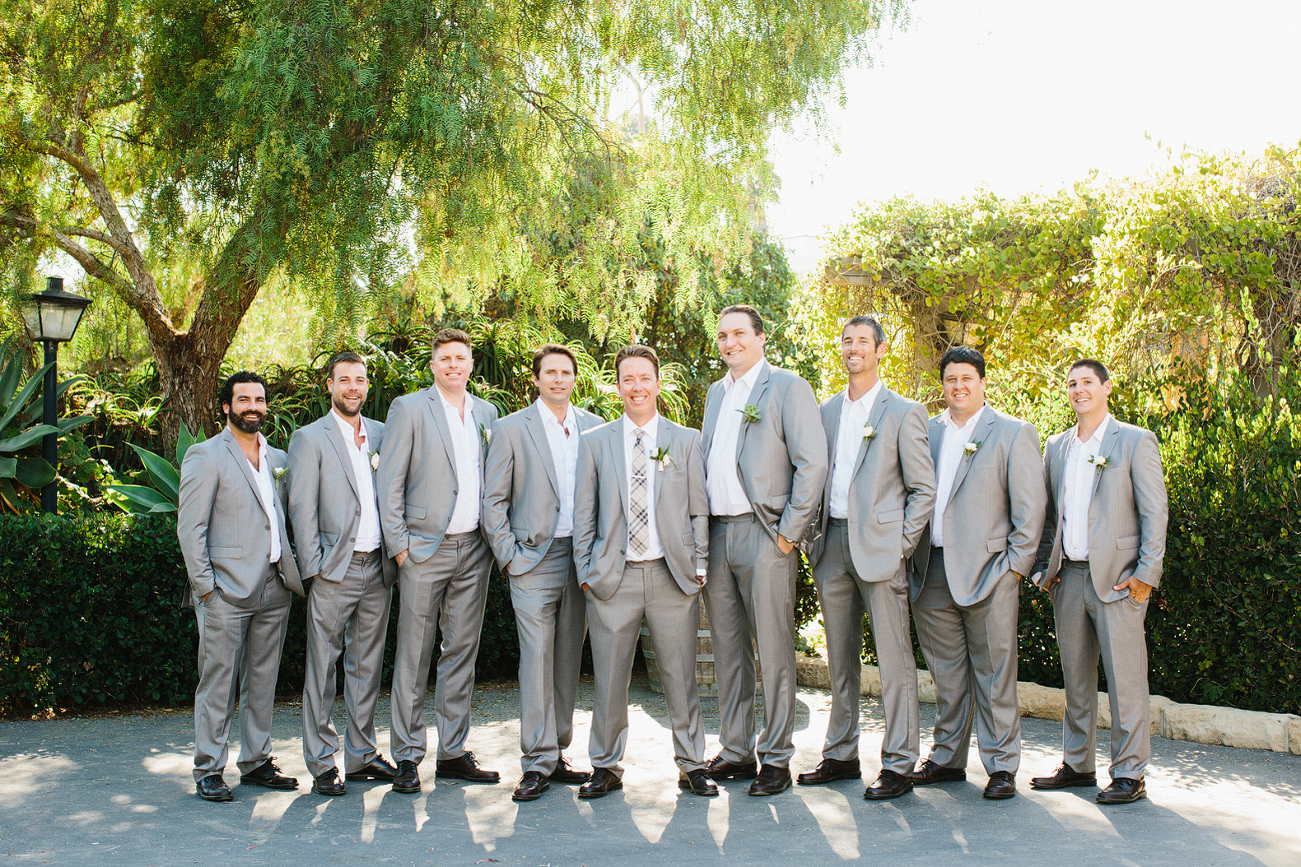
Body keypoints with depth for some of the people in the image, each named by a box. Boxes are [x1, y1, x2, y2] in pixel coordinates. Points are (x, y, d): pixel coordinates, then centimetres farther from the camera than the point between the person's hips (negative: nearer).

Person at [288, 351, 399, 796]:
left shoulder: (381, 434, 13)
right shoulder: (310, 438, -1)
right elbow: (301, 508, -5)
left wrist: (396, 553, 7)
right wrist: (313, 567, -11)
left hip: (377, 568, 5)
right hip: (335, 571, -5)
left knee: (367, 664, 11)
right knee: (323, 665, 0)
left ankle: (361, 755, 20)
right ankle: (321, 763, 7)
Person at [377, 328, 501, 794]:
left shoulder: (486, 413, 13)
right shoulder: (409, 408, -2)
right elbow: (389, 482, -4)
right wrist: (398, 544, -9)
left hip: (474, 550, 5)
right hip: (426, 549, -5)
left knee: (462, 651, 9)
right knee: (414, 654, -1)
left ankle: (453, 752, 17)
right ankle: (408, 756, 8)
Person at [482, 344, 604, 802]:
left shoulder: (594, 427, 10)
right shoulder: (512, 429, 2)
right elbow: (493, 500, 2)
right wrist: (508, 555, -5)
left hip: (582, 558, 3)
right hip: (535, 558, -3)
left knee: (568, 658, 7)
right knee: (537, 657, -7)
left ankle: (557, 752, 17)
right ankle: (538, 763, -2)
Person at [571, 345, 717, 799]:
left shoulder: (687, 440, 9)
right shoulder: (594, 442, 9)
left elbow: (699, 509, 8)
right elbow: (584, 514, 9)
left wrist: (699, 566, 1)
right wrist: (585, 571, 2)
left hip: (673, 575, 0)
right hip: (613, 576, 0)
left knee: (681, 676, 4)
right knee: (610, 678, 3)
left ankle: (692, 765, 16)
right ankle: (606, 767, 16)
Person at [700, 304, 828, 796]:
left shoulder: (787, 388, -3)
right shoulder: (717, 393, 19)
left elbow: (813, 463, -9)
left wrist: (789, 531, -12)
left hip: (763, 534, -7)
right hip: (716, 534, 7)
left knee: (773, 650, -3)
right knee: (728, 649, 11)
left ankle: (776, 760, 4)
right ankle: (735, 752, 20)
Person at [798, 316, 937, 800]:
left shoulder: (904, 413, -1)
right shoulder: (826, 411, 15)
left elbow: (924, 489, -2)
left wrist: (901, 545, -10)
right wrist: (815, 539, 8)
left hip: (878, 545, -5)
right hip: (832, 545, 5)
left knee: (894, 659, -4)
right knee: (840, 658, 12)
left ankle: (899, 764, 1)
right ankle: (841, 756, 21)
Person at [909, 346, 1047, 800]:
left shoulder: (1013, 433, 1)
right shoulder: (926, 431, 14)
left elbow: (1030, 508, -1)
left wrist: (1014, 566, -7)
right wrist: (912, 556, 7)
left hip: (987, 572, -4)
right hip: (932, 574, 4)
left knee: (994, 674, -1)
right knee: (946, 673, 11)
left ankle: (1001, 766, 8)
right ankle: (947, 759, 21)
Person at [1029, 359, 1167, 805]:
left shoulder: (1135, 442, -1)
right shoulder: (1056, 446, 15)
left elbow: (1155, 512, -4)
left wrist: (1146, 573, -11)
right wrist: (1044, 566, 9)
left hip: (1117, 578, -5)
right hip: (1069, 577, 5)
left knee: (1124, 678, -4)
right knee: (1075, 675, 11)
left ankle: (1129, 773, 3)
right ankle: (1077, 764, 21)